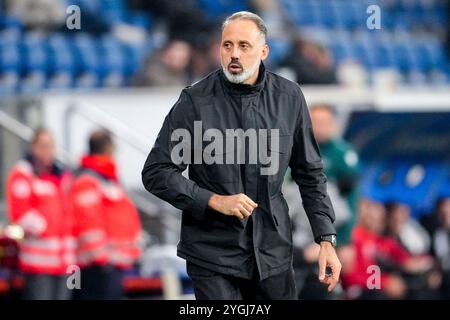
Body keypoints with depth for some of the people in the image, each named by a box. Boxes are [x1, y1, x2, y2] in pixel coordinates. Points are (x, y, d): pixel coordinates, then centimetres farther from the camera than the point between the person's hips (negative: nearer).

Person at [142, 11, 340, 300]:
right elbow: (156, 173, -7)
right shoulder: (196, 101, -8)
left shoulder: (288, 97, 1)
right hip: (213, 252, -3)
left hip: (272, 251, 3)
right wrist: (215, 201, -17)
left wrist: (326, 240, 2)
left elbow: (310, 174, 8)